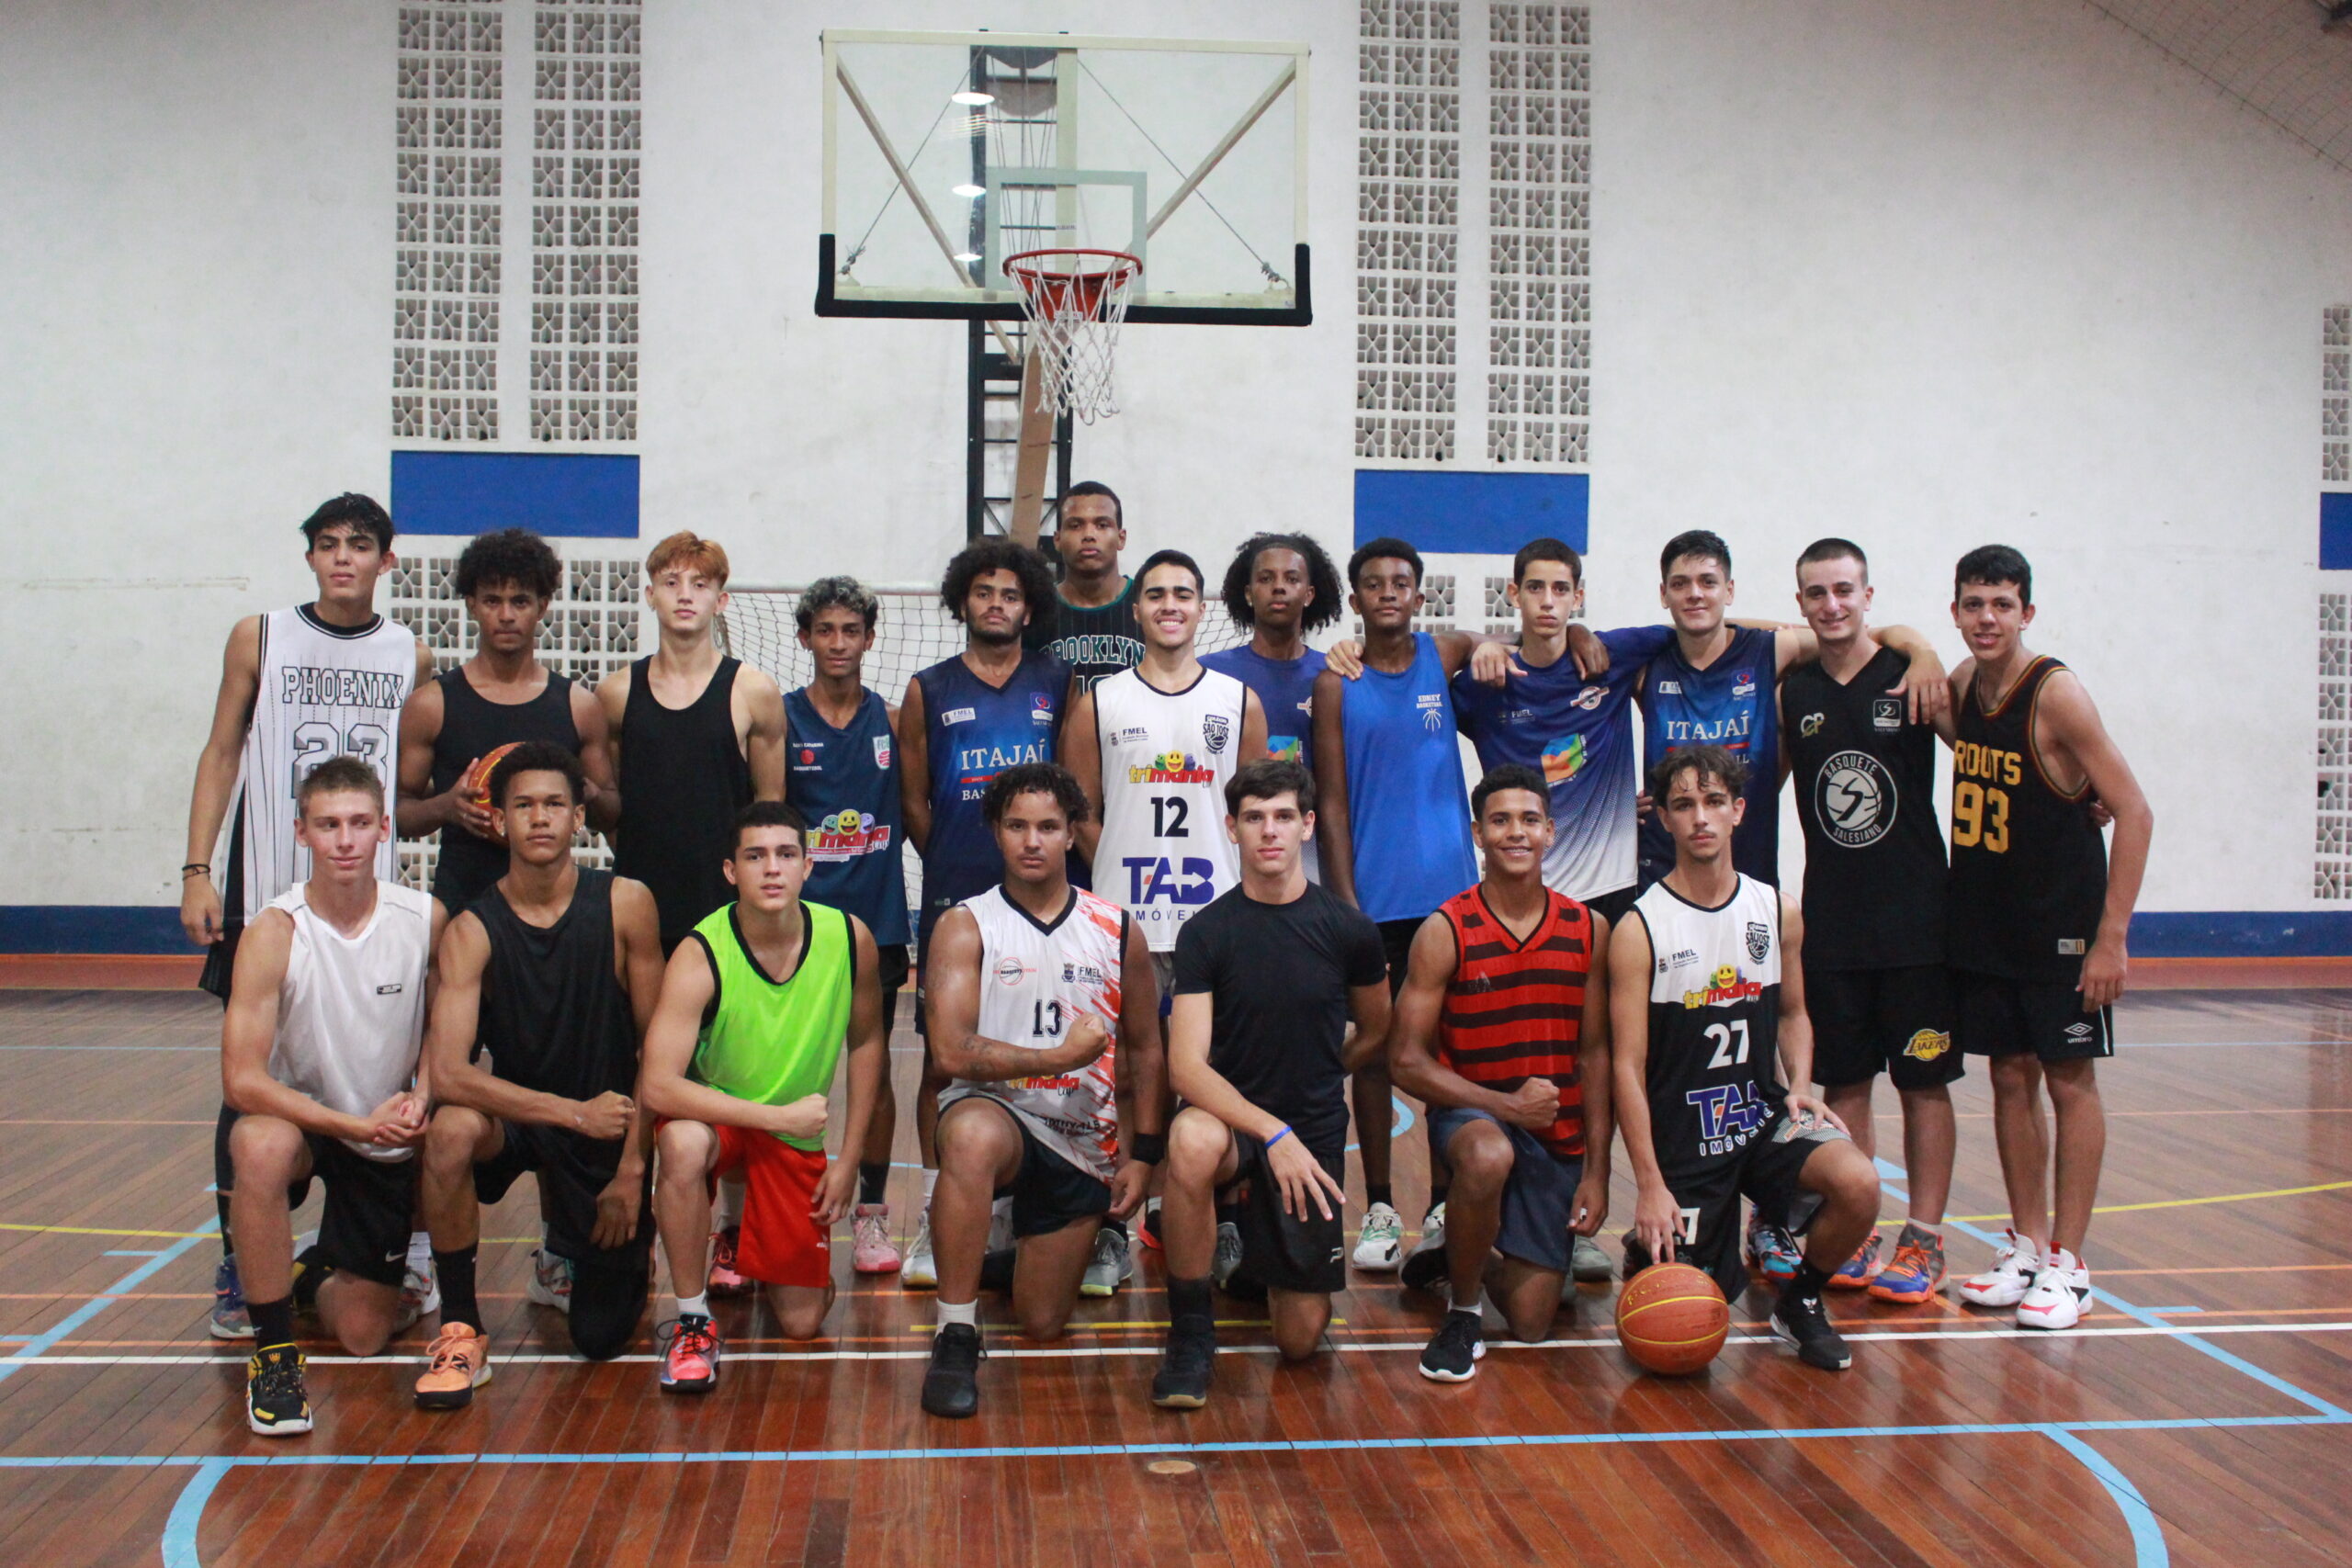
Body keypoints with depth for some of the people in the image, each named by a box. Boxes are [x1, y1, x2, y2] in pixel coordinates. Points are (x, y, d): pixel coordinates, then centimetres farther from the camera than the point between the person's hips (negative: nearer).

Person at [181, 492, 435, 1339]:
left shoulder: (413, 658, 7)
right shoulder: (259, 638, 4)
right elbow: (222, 755, 5)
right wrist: (197, 871, -1)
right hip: (265, 892, -1)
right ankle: (238, 1267, 7)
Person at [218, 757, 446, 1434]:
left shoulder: (426, 919, -13)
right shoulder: (275, 932, -20)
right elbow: (242, 1080, -25)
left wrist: (419, 1100, -15)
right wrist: (354, 1125, -33)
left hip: (388, 1136, 2)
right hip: (300, 1118, -2)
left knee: (365, 1335, -1)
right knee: (261, 1145, -39)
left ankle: (327, 1275, 38)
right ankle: (274, 1350, -21)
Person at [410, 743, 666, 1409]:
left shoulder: (626, 904, -12)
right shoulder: (471, 932, -15)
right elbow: (446, 1073, -26)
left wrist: (632, 1168, -10)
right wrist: (575, 1112, -31)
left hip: (611, 1128, 1)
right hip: (518, 1115, 0)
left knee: (603, 1337, 0)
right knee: (451, 1132, -36)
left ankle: (563, 1254, 37)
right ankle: (460, 1328, -16)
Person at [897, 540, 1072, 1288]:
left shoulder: (1058, 684, 9)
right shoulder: (929, 690, 8)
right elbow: (912, 800, 10)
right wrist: (956, 869, 7)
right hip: (953, 901, -1)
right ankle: (934, 1218, 8)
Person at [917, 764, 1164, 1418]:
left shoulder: (1118, 932, 5)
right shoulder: (965, 927, -5)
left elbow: (1146, 1052, 12)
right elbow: (952, 1052, -17)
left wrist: (1142, 1153, 5)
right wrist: (1062, 1056, -15)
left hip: (1083, 1140, 3)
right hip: (996, 1111, -3)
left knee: (1042, 1326, 4)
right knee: (971, 1138, -42)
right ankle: (956, 1335, -29)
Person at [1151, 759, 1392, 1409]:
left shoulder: (1348, 930, -5)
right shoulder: (1205, 932, -10)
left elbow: (1377, 1031, 15)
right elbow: (1187, 1067, -18)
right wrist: (1272, 1131, -29)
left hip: (1313, 1138, 2)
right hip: (1229, 1119, -2)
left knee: (1300, 1340, 0)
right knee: (1193, 1141, -40)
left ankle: (1261, 1257, 36)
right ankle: (1189, 1330, -18)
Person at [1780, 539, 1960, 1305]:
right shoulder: (1791, 689, 4)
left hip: (1915, 918, -3)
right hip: (1829, 920, 3)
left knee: (1924, 1082, 4)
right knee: (1843, 1082, 8)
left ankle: (1924, 1243, 12)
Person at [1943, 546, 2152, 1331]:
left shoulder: (2056, 694, -16)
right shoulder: (1962, 685, 2)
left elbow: (2134, 812, -17)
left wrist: (2111, 936, -19)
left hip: (2062, 926, -6)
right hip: (1983, 925, 6)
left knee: (2070, 1081, 2)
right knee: (2010, 1078, 10)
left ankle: (2068, 1263, 7)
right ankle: (2026, 1246, 19)